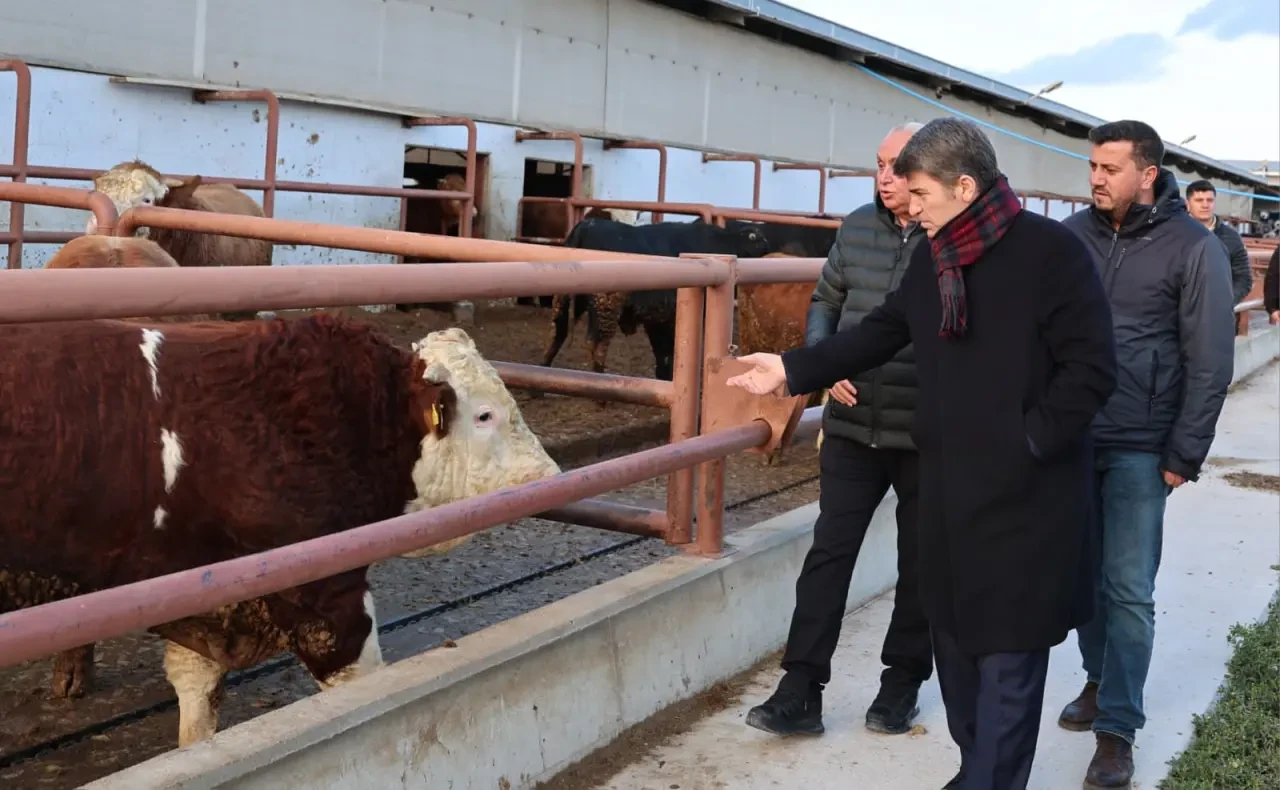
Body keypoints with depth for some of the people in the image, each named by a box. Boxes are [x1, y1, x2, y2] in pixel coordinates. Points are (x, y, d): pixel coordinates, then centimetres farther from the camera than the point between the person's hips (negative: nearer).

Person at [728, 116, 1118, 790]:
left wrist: (1030, 440, -15)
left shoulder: (1051, 251, -13)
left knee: (1007, 656, -2)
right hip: (950, 484, 7)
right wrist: (793, 370, 12)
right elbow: (879, 334, 17)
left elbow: (1092, 367, -14)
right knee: (954, 637, 16)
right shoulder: (930, 257, 8)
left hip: (1024, 495, -7)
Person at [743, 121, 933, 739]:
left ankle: (902, 681, 30)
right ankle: (801, 691, 7)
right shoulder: (857, 228, 4)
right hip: (852, 427, 3)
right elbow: (825, 302, 14)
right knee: (829, 551, 2)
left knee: (919, 562, 12)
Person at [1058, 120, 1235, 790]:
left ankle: (1117, 727, 9)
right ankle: (1099, 680, 33)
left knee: (1128, 588, -1)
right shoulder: (1072, 235, 2)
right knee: (1083, 572, 13)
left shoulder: (1193, 249, -7)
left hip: (1139, 448, -3)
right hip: (1069, 436, 4)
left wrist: (1184, 455, -8)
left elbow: (1210, 362, -6)